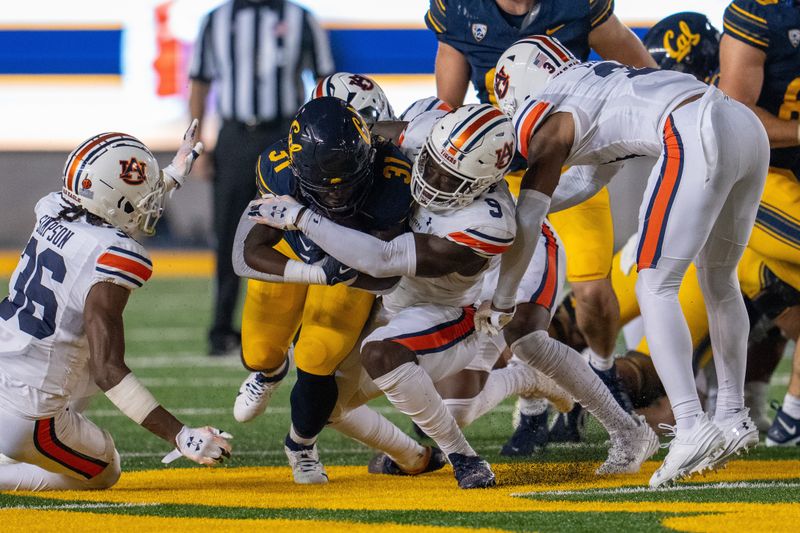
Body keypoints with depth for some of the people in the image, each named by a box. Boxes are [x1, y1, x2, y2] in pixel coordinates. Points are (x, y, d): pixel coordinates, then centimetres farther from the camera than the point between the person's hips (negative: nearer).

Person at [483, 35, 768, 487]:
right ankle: (733, 419, 31)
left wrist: (501, 304, 21)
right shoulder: (601, 81, 32)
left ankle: (692, 428, -14)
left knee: (655, 290, -1)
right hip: (750, 126, 8)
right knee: (720, 281, 23)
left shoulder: (549, 120, 10)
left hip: (699, 139, -8)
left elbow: (525, 227, 10)